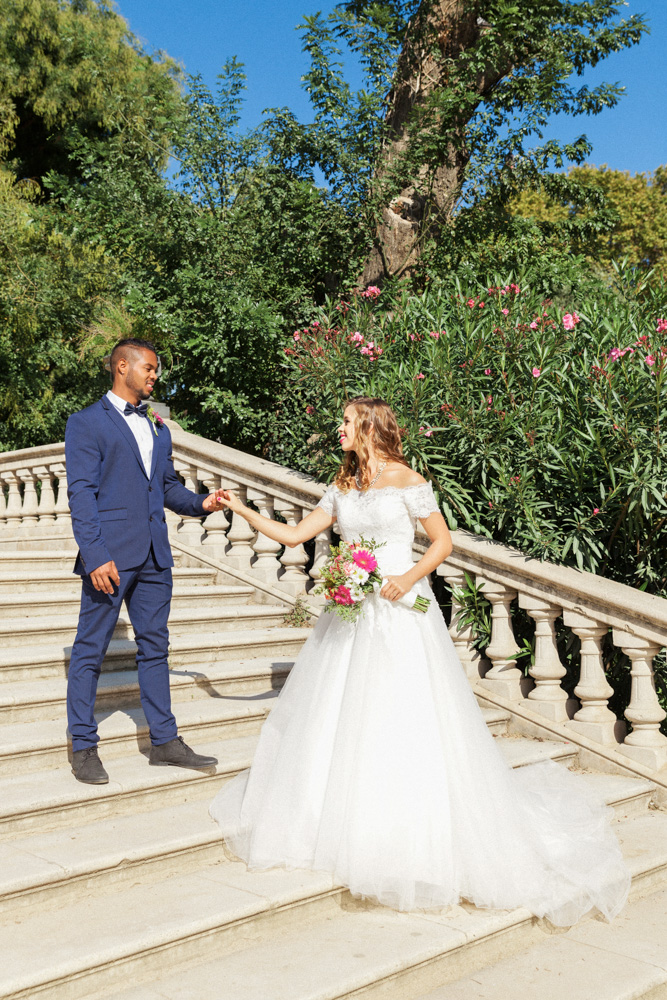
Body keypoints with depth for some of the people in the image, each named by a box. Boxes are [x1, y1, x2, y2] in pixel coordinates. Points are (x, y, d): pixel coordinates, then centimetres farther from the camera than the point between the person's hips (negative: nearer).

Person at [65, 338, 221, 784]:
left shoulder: (158, 429, 18)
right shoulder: (87, 422, -2)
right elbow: (81, 493, -10)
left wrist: (200, 503, 1)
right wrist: (95, 555, -18)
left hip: (154, 557, 7)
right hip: (111, 555, -6)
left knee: (155, 647, 12)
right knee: (90, 650, 2)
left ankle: (165, 741, 22)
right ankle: (83, 747, 14)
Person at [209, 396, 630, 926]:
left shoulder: (407, 481, -6)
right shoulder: (342, 488, 11)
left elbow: (443, 541, -4)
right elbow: (294, 534, 12)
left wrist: (409, 578, -18)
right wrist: (242, 509, 10)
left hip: (399, 614, -6)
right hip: (351, 615, 6)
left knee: (403, 720, -5)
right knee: (333, 719, 9)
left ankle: (413, 841, 9)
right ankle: (341, 825, 26)